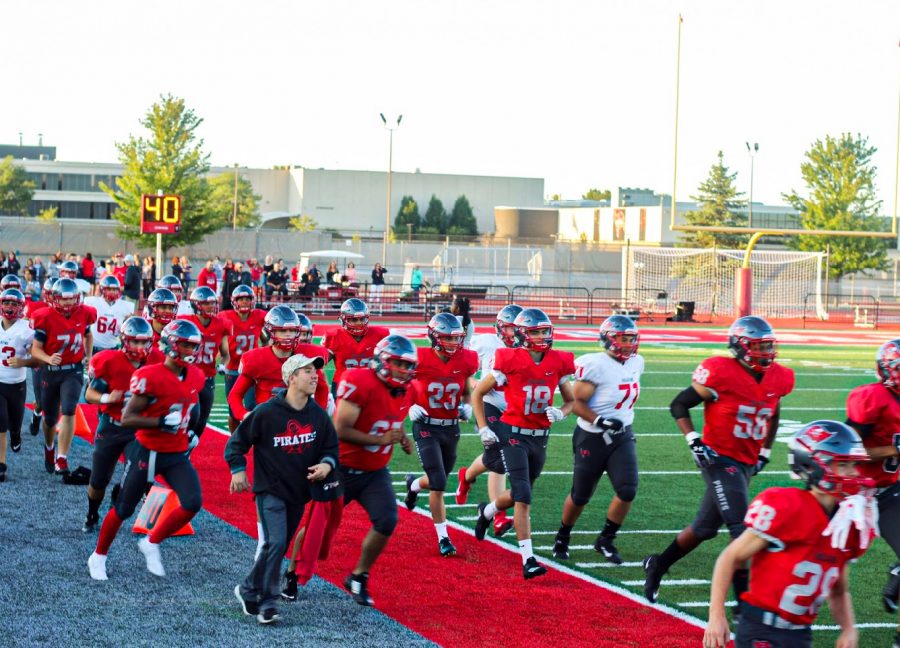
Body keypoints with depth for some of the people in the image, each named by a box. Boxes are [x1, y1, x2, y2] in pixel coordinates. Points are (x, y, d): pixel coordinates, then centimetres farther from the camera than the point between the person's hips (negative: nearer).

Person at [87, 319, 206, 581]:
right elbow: (126, 419, -20)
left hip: (177, 454, 6)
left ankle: (152, 544, 9)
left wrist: (189, 431, 8)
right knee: (123, 509, 8)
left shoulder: (195, 377, 2)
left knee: (192, 503, -12)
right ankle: (98, 556, 30)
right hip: (147, 452, -5)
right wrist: (163, 422, -28)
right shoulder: (150, 377, -21)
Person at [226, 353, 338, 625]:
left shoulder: (318, 415, -1)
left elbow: (331, 446, 11)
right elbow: (237, 441, -4)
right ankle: (267, 602, -7)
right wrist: (238, 470, -11)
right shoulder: (267, 412, -15)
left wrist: (327, 464, -8)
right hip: (270, 489, -6)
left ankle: (249, 590, 31)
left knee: (279, 546, 13)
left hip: (299, 492, 6)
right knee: (275, 544, -17)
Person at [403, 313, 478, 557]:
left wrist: (466, 407, -7)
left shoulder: (465, 361, -4)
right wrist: (410, 407, -17)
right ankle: (443, 538, 2)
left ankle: (413, 484, 54)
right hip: (426, 428, -4)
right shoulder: (421, 360, -16)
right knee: (439, 485, -10)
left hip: (451, 428, 5)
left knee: (438, 479, 18)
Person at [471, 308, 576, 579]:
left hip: (541, 437, 5)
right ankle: (528, 560, -11)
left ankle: (487, 511, 51)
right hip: (514, 434, -5)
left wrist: (560, 413, -11)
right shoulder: (510, 361, -13)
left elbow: (571, 401, 12)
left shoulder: (558, 363, -1)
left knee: (520, 493, 18)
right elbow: (477, 393, -3)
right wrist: (483, 429, -9)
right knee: (523, 498, -12)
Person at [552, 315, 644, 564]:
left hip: (622, 436, 5)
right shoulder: (596, 365, -21)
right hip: (593, 438, -5)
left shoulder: (636, 363, 2)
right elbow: (577, 402, -20)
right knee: (580, 496, 9)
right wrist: (601, 421, -30)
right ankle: (562, 538, 34)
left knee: (627, 492, -11)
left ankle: (606, 540, 9)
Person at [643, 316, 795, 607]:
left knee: (705, 528, 16)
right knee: (743, 531, -13)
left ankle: (658, 565, 36)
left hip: (746, 464, 7)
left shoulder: (778, 378, 2)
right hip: (720, 460, -7)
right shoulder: (721, 373, -17)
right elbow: (679, 405, -8)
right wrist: (694, 442, -16)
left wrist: (764, 453, 15)